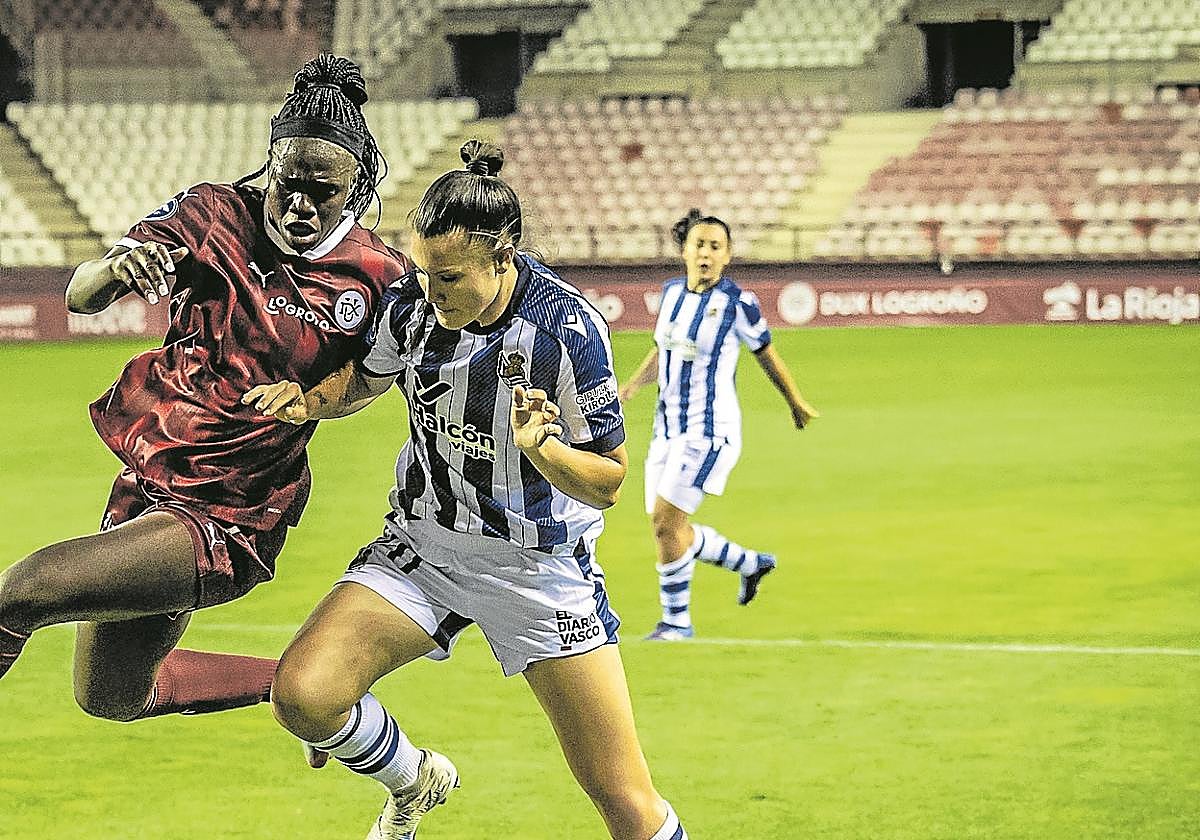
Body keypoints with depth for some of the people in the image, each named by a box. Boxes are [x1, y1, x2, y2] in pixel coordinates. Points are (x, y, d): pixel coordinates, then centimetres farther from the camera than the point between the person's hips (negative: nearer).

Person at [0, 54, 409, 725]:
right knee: (111, 696, 24)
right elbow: (80, 296, -10)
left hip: (230, 518, -6)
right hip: (146, 480, 6)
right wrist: (113, 269, -33)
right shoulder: (216, 214, -7)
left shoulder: (381, 278, -13)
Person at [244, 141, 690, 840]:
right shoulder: (408, 305, -9)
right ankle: (416, 783, 13)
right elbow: (367, 381, 15)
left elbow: (608, 482, -13)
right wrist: (309, 400, -7)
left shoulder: (568, 327, -20)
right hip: (423, 546, 4)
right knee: (302, 695, -19)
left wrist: (539, 447, -33)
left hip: (542, 565, -3)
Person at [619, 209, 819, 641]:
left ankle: (676, 621, 3)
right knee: (664, 527, 9)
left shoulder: (737, 303, -12)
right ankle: (751, 564, 31)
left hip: (710, 430, -7)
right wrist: (631, 386, 5)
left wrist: (796, 404, 14)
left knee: (666, 521, -13)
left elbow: (766, 354, 3)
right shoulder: (672, 292, 6)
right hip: (668, 426, 7)